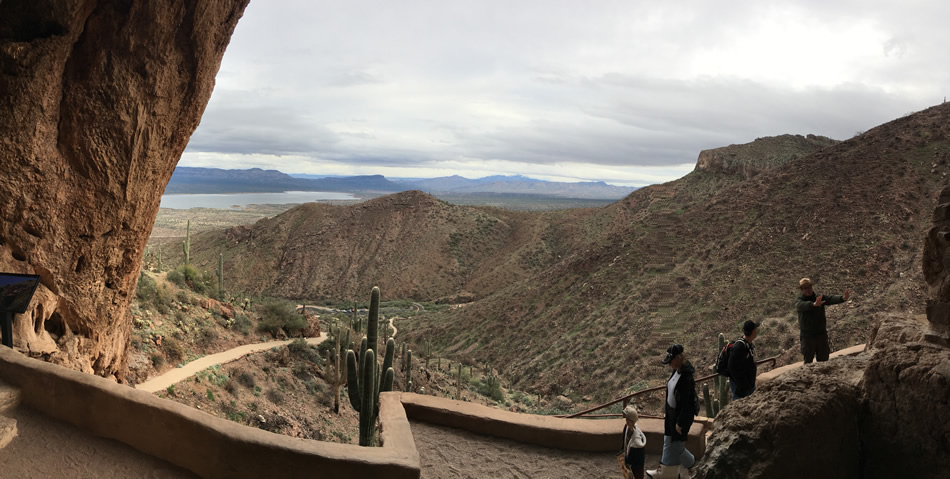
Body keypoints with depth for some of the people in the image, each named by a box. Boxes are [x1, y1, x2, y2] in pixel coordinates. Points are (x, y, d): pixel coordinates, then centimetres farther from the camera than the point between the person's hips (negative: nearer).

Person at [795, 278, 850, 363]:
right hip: (807, 336, -3)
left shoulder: (821, 297, 2)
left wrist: (843, 298, -41)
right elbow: (802, 305, -31)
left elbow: (832, 299, -17)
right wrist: (814, 304, -53)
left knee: (823, 360, 10)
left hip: (821, 334, 3)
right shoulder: (799, 301, -6)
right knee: (808, 362, 3)